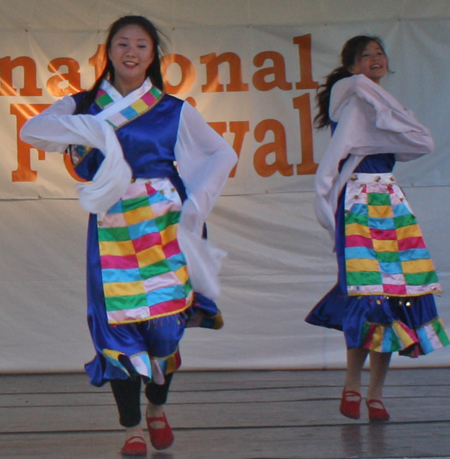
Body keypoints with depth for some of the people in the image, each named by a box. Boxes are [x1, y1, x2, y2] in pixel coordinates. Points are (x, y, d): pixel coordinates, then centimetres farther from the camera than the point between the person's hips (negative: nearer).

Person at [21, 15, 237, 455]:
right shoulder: (83, 106, 10)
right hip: (110, 228, 1)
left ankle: (156, 408, 20)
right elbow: (32, 130, -5)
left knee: (164, 318, -7)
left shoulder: (173, 111, 9)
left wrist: (195, 204, 1)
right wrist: (88, 130, -17)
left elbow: (222, 154, 12)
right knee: (117, 321, -3)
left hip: (163, 225, 0)